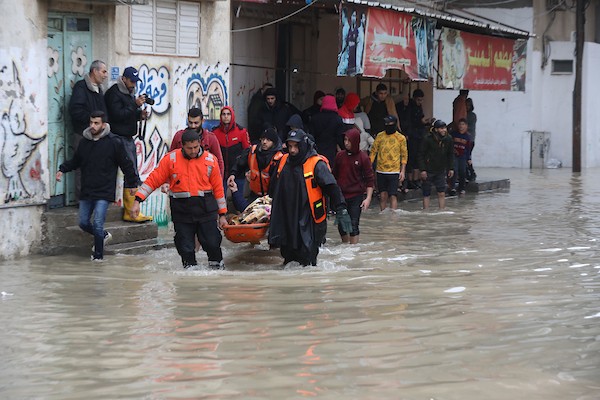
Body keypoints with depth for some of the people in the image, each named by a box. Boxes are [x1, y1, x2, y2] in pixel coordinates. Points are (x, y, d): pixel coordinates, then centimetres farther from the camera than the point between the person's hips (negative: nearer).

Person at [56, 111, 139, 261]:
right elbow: (75, 161, 21)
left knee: (97, 223, -11)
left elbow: (126, 164, 0)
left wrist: (132, 183, 4)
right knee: (83, 223, 10)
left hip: (104, 192, -6)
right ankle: (103, 236, 37)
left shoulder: (113, 143, -8)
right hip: (86, 191, 6)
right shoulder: (84, 142, 7)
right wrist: (62, 169, 4)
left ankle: (98, 254, 5)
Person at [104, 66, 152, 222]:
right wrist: (135, 105, -21)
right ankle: (132, 212, -13)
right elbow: (117, 114, -20)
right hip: (120, 138, -10)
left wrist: (140, 114, 7)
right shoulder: (114, 93, -10)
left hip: (129, 138, 10)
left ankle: (130, 212, 13)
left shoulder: (129, 93, 20)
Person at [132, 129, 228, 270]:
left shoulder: (210, 160, 3)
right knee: (185, 245, 1)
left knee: (212, 242, 0)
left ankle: (217, 266, 22)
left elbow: (218, 188, 8)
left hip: (206, 207, 0)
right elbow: (153, 179, 1)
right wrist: (137, 200, -6)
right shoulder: (171, 159, 0)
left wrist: (222, 214, 9)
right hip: (181, 209, 0)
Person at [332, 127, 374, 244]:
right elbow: (335, 176, 15)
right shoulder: (340, 155, 4)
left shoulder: (363, 157, -6)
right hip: (341, 195, 4)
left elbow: (370, 180, -4)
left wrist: (368, 198, -12)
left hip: (356, 196, -4)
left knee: (353, 225, -7)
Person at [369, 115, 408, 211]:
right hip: (381, 171, 2)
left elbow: (404, 155, 5)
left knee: (393, 196, -9)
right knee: (383, 196, 6)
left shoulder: (401, 138, 1)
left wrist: (402, 171, -2)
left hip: (394, 172, -2)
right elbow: (373, 151, 10)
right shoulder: (380, 136, 6)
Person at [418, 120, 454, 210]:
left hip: (441, 171, 3)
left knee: (442, 193, 0)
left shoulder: (448, 139, -2)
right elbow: (421, 155, -9)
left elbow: (451, 155, 10)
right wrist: (422, 169, -14)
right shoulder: (427, 139, -14)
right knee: (426, 194, 2)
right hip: (428, 171, -3)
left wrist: (451, 168, 5)